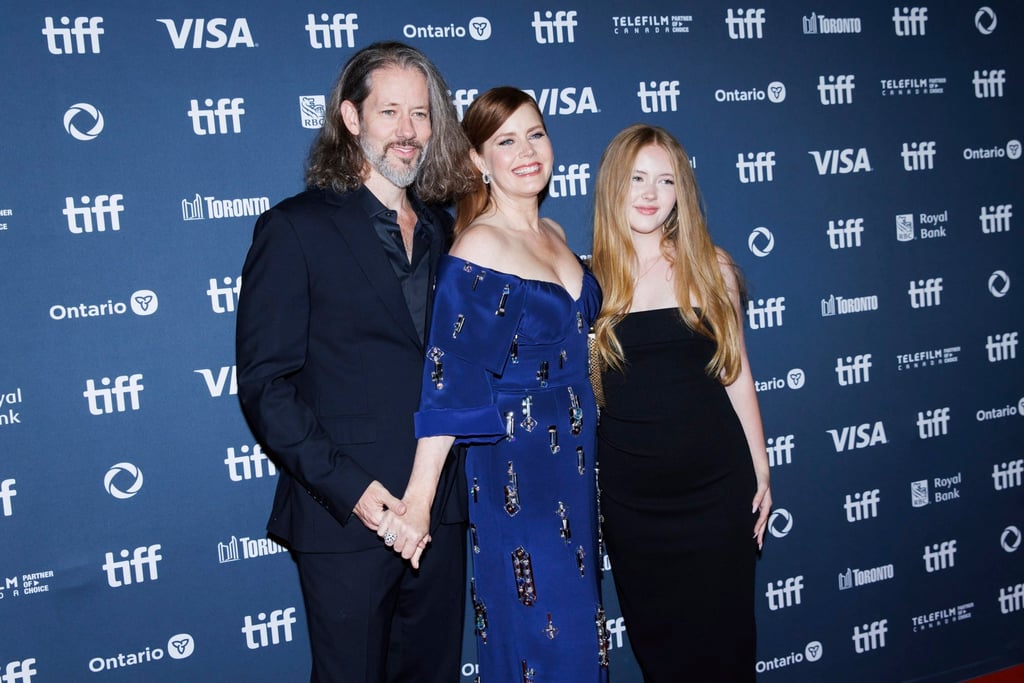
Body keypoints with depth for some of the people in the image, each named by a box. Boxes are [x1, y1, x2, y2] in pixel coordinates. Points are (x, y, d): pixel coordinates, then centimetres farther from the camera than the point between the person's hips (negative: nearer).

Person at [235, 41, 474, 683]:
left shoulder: (441, 231, 11)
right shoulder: (297, 227, -7)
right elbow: (265, 382, -11)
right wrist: (346, 486, -18)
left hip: (441, 511, 5)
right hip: (346, 519, -5)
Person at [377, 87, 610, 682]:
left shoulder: (553, 234, 7)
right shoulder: (478, 246, -16)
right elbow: (449, 383, -22)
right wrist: (419, 498, -25)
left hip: (575, 457, 8)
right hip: (516, 471, -8)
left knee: (580, 624, 19)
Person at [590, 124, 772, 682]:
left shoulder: (710, 267, 1)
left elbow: (736, 375, 7)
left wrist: (761, 472, 8)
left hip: (716, 482, 1)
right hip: (631, 494, 0)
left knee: (723, 636, 9)